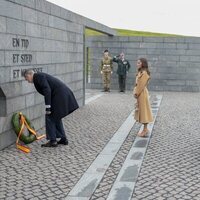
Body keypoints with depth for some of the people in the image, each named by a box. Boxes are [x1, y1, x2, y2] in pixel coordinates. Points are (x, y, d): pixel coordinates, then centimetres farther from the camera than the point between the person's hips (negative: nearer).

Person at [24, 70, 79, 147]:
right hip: (64, 94, 10)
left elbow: (47, 90, -18)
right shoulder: (40, 76, 23)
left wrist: (48, 107, -18)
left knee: (50, 117, 1)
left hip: (60, 95, -10)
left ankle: (52, 141, 6)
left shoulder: (37, 76, -6)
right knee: (56, 117, 20)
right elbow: (47, 91, 27)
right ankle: (63, 139, 24)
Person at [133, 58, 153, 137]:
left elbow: (141, 85, -20)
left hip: (142, 94, -10)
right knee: (141, 111, 13)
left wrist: (136, 93, -14)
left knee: (143, 111, -3)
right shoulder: (141, 72, 13)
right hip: (140, 94, 10)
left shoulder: (144, 73, -17)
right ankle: (145, 129, 20)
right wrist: (135, 93, 7)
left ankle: (145, 130, 3)